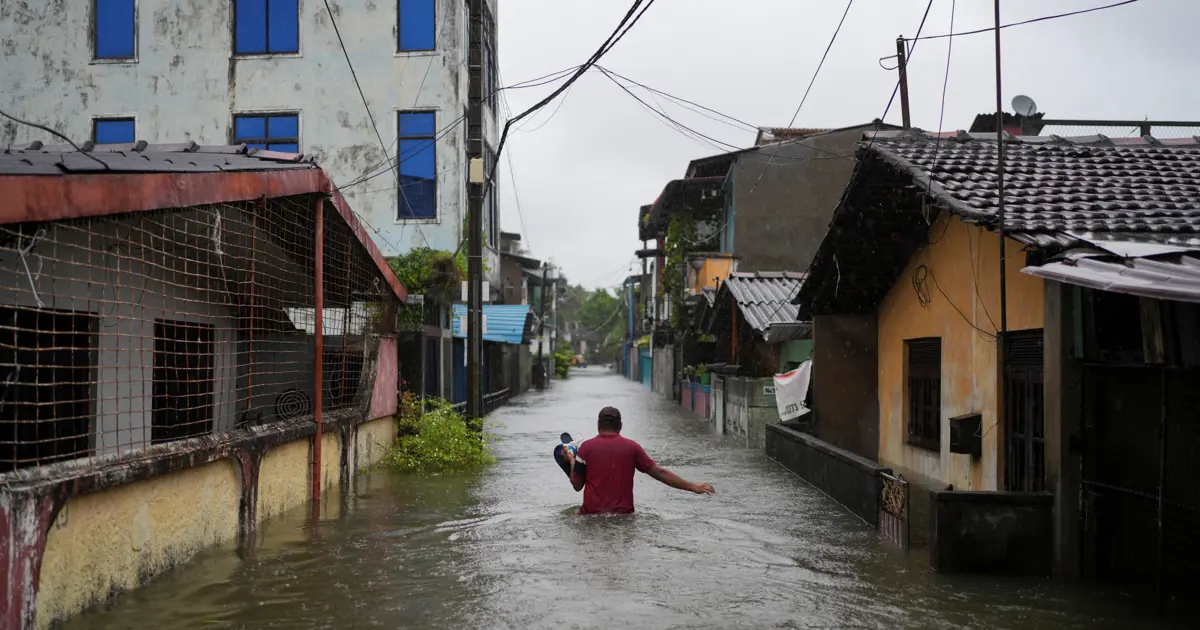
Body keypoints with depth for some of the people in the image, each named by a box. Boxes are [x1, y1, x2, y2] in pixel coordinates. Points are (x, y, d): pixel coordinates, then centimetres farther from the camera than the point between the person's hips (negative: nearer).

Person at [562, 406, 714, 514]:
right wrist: (693, 487, 4)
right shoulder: (632, 447, 2)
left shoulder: (587, 447, -1)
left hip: (592, 514, -1)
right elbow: (660, 473, 0)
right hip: (624, 515, 1)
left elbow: (577, 485, 3)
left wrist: (572, 460, 20)